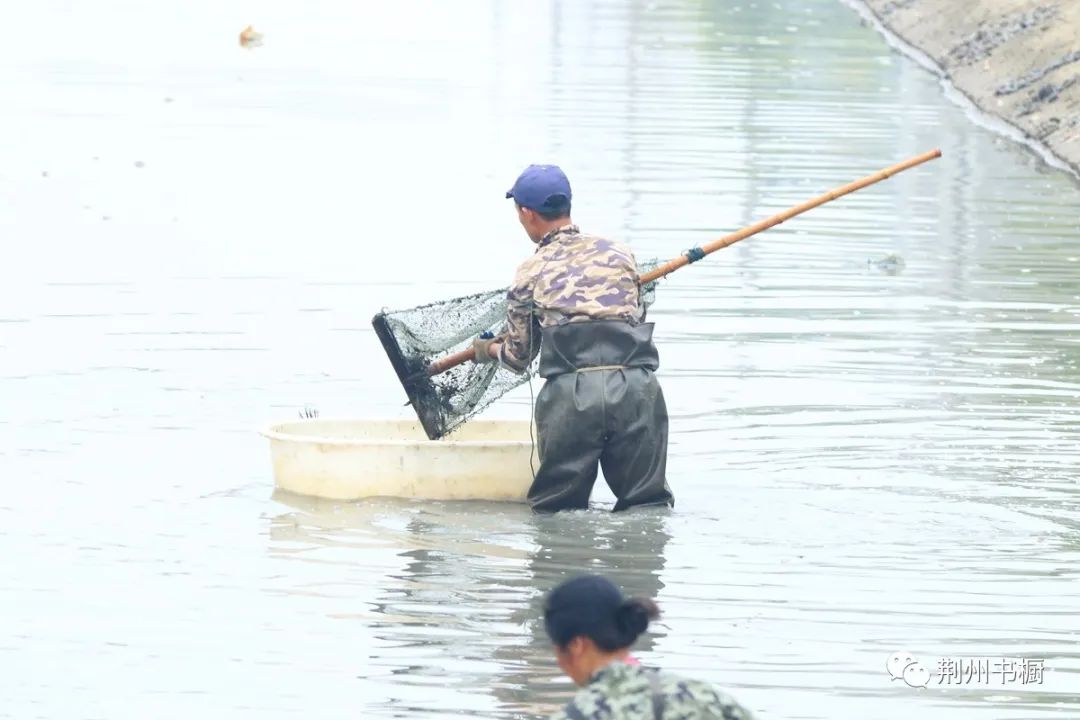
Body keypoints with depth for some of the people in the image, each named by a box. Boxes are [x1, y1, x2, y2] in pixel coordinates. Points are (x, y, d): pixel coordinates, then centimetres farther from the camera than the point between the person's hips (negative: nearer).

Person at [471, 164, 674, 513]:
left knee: (556, 511, 9)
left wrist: (488, 349, 42)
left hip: (571, 391, -2)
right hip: (638, 386, 2)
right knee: (648, 507, 7)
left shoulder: (530, 273, 11)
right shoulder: (620, 252, 16)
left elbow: (518, 357, 19)